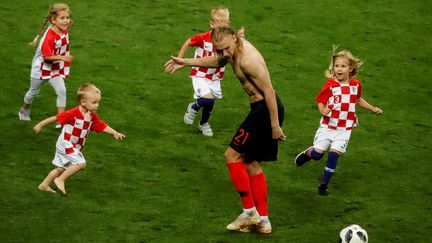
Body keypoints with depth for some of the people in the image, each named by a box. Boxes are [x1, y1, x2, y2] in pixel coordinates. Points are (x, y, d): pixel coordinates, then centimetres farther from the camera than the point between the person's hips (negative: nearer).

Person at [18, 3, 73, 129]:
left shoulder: (64, 32, -10)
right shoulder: (49, 36, -34)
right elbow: (46, 57, -34)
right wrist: (62, 57, -43)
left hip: (56, 69, 5)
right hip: (42, 68, -5)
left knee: (61, 91, -15)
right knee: (33, 92, 19)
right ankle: (24, 111, 47)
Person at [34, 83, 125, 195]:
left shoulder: (92, 116, -3)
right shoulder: (73, 113, -25)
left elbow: (102, 126, 0)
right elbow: (56, 118, -17)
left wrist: (114, 133, -17)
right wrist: (40, 125, -10)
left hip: (75, 147, 8)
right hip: (66, 144, -8)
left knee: (61, 168, 17)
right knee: (80, 163, -19)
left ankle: (44, 185, 29)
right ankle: (61, 179, -8)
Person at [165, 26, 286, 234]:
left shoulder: (247, 60, -24)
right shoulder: (234, 47, 6)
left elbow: (269, 90, -23)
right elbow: (216, 61, 29)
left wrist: (275, 125, -21)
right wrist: (186, 62, 29)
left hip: (265, 109, -10)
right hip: (261, 108, 10)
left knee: (232, 155, -5)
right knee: (251, 163, 14)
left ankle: (250, 211, -1)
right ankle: (263, 221, 17)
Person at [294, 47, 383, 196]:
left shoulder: (356, 85, 1)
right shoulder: (331, 85, -10)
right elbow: (321, 102, -7)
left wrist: (372, 108, 17)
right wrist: (323, 111, -27)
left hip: (344, 129, 2)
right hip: (328, 125, -2)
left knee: (334, 153, -8)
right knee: (317, 154, -2)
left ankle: (324, 184, 7)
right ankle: (308, 153, 36)